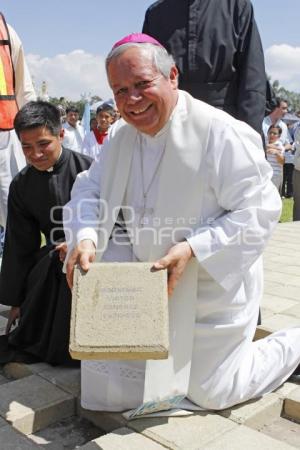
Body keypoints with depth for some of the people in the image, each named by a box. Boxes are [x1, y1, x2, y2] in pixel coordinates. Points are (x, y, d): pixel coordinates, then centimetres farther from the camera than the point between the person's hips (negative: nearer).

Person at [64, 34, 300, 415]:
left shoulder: (220, 133, -24)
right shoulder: (121, 135, -2)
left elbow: (259, 211, -22)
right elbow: (90, 189, 0)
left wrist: (192, 249, -32)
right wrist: (85, 236, -22)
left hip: (212, 288, -5)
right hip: (150, 280, 6)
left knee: (209, 392, 7)